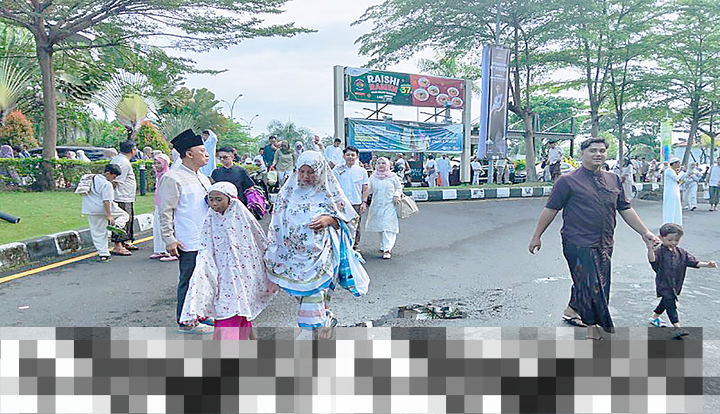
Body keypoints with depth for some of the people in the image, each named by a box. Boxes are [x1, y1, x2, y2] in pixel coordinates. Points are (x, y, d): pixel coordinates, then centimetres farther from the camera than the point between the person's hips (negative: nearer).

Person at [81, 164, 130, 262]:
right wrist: (109, 216, -21)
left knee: (97, 233, 11)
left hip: (89, 211, 7)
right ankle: (116, 225, -15)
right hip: (102, 209, -7)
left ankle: (103, 254, 10)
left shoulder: (92, 178, 10)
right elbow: (106, 201, -21)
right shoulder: (107, 184, -15)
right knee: (124, 215, 14)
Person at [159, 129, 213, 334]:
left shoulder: (203, 178, 17)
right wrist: (169, 240, -15)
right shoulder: (173, 178, -8)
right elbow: (166, 212, -11)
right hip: (189, 242, -8)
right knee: (189, 282, -1)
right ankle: (186, 323, 11)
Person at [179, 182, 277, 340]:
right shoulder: (210, 221, 0)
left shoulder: (243, 216, -3)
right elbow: (205, 252, -4)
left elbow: (261, 241, 7)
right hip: (224, 276, 1)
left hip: (244, 272, 0)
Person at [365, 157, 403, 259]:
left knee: (388, 228, -12)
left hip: (389, 206, -3)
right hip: (377, 206, 3)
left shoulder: (393, 177, 3)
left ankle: (387, 249, -14)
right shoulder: (372, 178, 9)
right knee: (379, 227, 10)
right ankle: (383, 245, 27)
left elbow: (399, 188, 12)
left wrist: (397, 196, -5)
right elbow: (368, 190, 12)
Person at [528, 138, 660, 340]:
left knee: (599, 283, 16)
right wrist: (537, 236, -3)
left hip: (604, 245, 6)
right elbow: (550, 209, -4)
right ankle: (593, 329, 10)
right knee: (591, 284, -4)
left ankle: (571, 310, 38)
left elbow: (625, 209, 17)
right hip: (578, 243, -6)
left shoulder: (613, 180, 12)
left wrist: (645, 233, 13)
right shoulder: (568, 181, -5)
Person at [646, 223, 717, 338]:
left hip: (675, 285, 7)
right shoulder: (659, 251, -17)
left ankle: (654, 317, 43)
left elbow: (693, 261, 5)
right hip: (663, 284, -7)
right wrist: (650, 250, -55)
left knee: (665, 302, 23)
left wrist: (707, 264, -9)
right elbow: (653, 260, -35)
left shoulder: (681, 253, 3)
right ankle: (677, 327, -7)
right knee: (670, 304, -9)